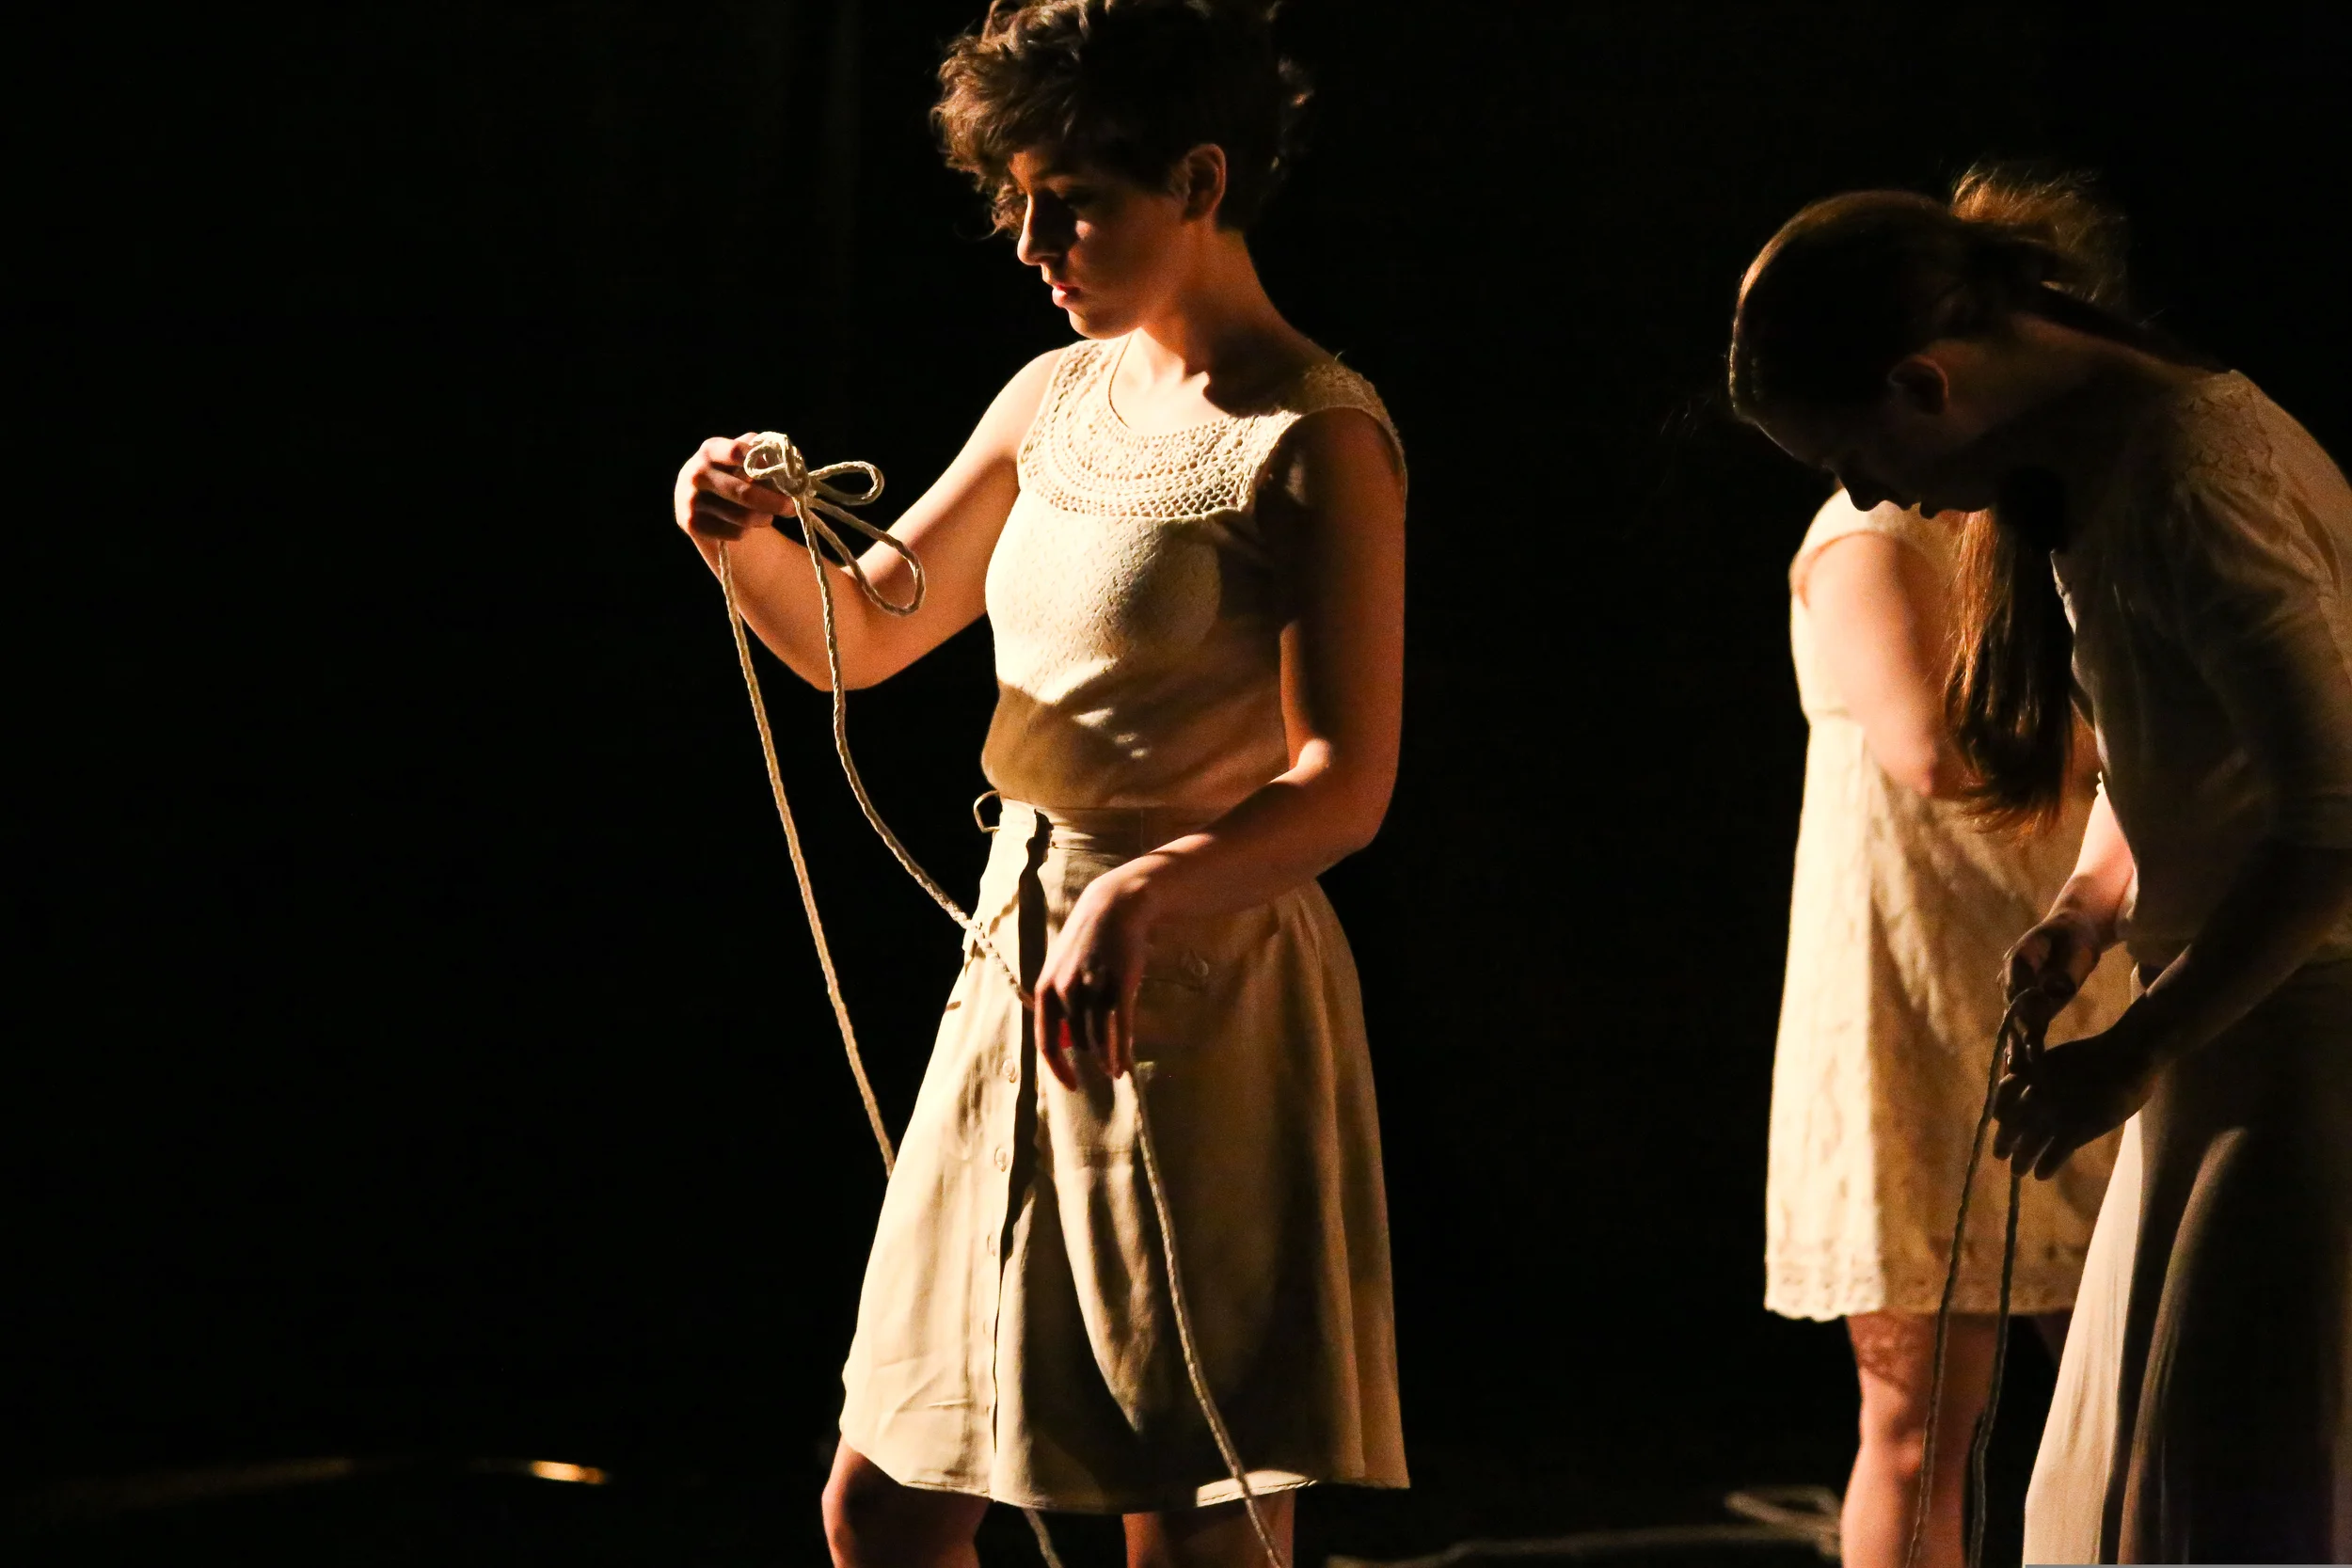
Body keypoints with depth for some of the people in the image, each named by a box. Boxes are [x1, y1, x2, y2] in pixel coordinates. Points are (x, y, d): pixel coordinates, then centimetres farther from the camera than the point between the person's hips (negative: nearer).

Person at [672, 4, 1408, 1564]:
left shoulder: (1314, 439, -12)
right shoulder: (1061, 399, 11)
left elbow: (1344, 782, -19)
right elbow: (860, 639, 18)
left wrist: (1145, 894, -36)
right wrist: (753, 543, -3)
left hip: (1199, 999, -8)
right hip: (1018, 982, 8)